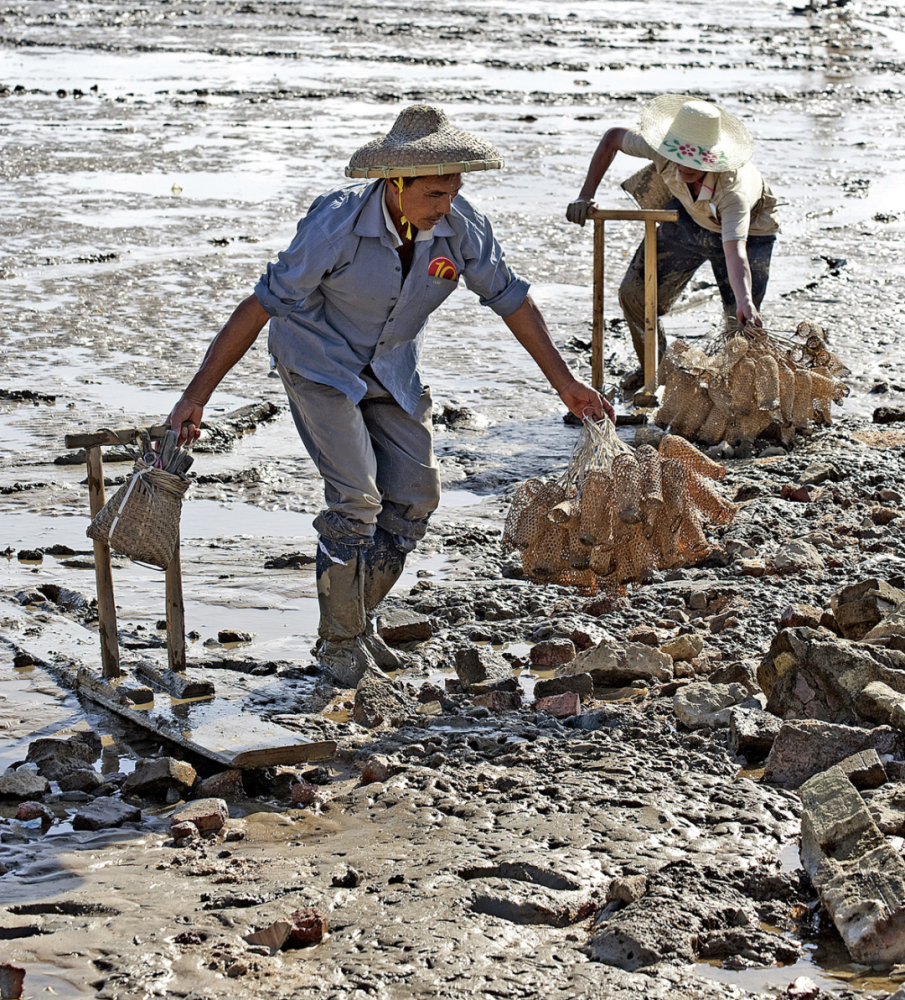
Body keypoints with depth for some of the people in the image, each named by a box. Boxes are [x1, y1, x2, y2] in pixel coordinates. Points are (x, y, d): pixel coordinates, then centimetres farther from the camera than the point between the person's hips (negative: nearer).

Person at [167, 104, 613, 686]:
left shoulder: (461, 224, -19)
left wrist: (565, 382, 1)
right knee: (356, 499, -16)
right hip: (320, 363, -5)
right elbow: (261, 306, -25)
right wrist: (196, 397, -27)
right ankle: (340, 642, 2)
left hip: (392, 371, 5)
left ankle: (358, 620, 20)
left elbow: (510, 298, -3)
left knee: (414, 497, 1)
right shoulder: (337, 224, -31)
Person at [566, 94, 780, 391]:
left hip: (748, 230, -4)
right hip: (688, 218, 4)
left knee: (743, 323, -16)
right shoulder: (662, 148, -34)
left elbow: (735, 252, -56)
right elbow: (612, 138, -14)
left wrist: (744, 303, -74)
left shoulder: (733, 186, -46)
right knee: (635, 293, 1)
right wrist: (585, 196, -19)